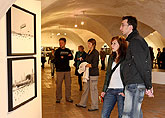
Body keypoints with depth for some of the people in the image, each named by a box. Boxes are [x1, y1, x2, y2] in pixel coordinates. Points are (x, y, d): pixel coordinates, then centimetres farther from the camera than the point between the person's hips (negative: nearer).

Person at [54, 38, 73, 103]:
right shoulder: (57, 51, 3)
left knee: (68, 84, 5)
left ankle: (68, 98, 16)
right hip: (59, 70, -3)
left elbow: (71, 58, -1)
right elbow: (57, 59, -12)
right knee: (58, 84, -1)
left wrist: (63, 57, -12)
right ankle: (58, 98, 10)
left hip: (67, 70, 3)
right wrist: (67, 56, -8)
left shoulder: (68, 50, 12)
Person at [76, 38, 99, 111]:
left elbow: (94, 65, -17)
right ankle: (83, 103, 27)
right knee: (86, 88, 15)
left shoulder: (95, 52, -11)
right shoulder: (89, 52, 15)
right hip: (88, 73, 9)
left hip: (93, 74, -9)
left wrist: (86, 65, -9)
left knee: (93, 90, -2)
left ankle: (94, 106, 9)